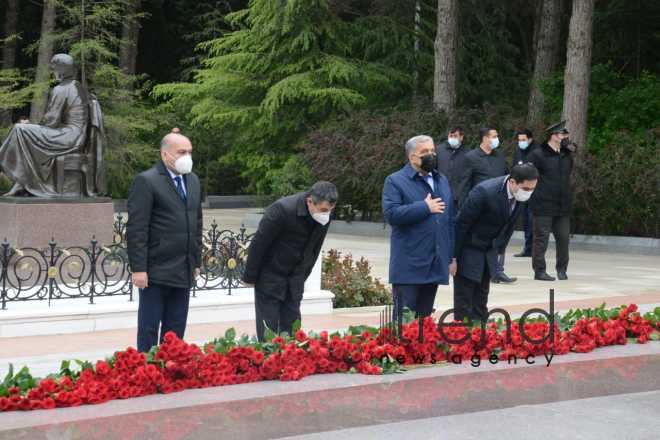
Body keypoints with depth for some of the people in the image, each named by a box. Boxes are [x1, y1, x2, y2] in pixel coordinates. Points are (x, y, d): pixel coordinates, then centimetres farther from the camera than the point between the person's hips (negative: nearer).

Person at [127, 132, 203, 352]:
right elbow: (136, 230, -13)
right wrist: (138, 269, -17)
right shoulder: (146, 181, -9)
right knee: (149, 329, 1)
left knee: (175, 332, 10)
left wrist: (197, 261, 15)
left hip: (184, 272, 7)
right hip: (156, 272, -7)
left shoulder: (193, 180, 14)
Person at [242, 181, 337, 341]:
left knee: (292, 326, 4)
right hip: (270, 276, -5)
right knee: (268, 327, -3)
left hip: (294, 280, 5)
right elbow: (258, 244, -19)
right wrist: (250, 278, -12)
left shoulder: (324, 217, -8)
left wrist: (302, 277, 13)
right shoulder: (282, 210, -27)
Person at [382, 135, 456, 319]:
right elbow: (391, 214, -17)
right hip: (409, 265, -6)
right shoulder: (395, 181, -3)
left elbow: (450, 220, 18)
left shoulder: (442, 181, 16)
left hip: (435, 263, 6)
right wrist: (425, 207, -15)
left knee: (424, 316, 12)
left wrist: (453, 256, 14)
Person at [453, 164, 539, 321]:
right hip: (468, 249, -6)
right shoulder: (484, 192, -30)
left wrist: (499, 249, 10)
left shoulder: (519, 195, -9)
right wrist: (454, 257, -18)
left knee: (481, 302, 11)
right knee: (464, 302, -3)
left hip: (489, 251, 7)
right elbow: (461, 224, -22)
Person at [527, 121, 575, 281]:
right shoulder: (538, 155, -9)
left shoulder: (567, 155, 11)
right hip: (544, 206, -6)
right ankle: (539, 271, 6)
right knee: (541, 238, -1)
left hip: (563, 206, 6)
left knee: (563, 238, 8)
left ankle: (561, 269, 21)